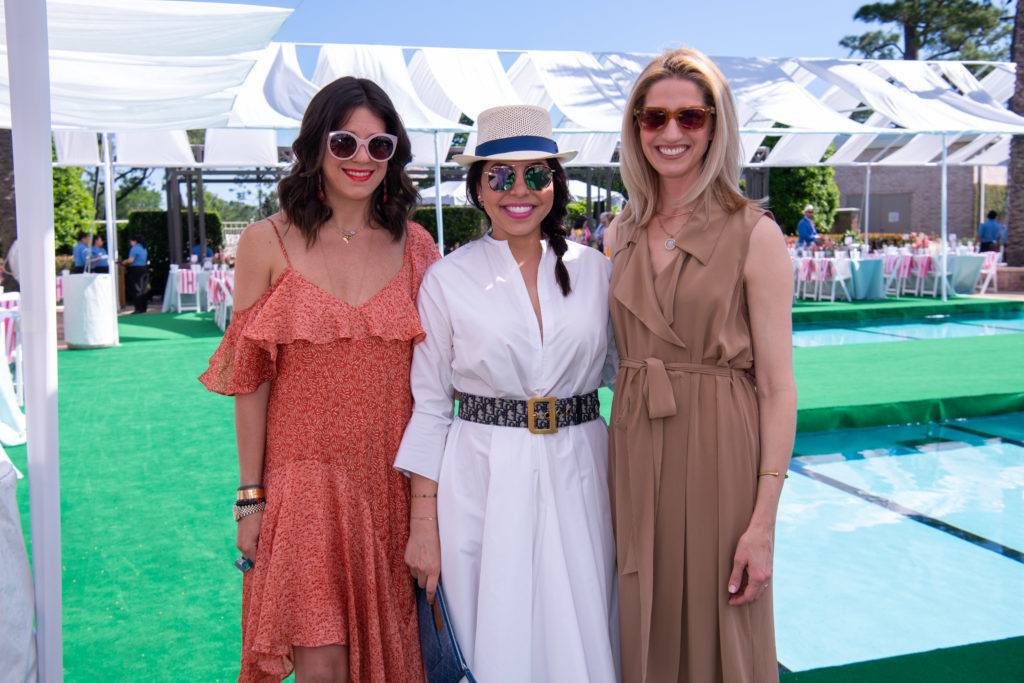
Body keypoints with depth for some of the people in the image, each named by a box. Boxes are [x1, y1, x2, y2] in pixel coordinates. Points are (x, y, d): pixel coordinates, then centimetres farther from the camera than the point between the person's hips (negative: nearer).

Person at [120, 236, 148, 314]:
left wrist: (124, 262, 2)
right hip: (144, 269, 8)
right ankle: (144, 308, 15)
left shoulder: (134, 249, -12)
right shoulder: (144, 249, 14)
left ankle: (138, 309, -7)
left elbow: (131, 260, -18)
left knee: (136, 290, -4)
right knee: (144, 290, 10)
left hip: (136, 270, -8)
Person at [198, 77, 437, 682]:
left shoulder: (416, 245, 4)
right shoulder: (268, 243, -2)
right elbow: (250, 380, -1)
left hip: (395, 482, 2)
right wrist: (251, 495, -2)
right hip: (308, 476, -2)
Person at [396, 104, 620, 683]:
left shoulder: (596, 271, 4)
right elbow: (430, 406, 0)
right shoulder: (448, 279, -2)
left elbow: (623, 377, 11)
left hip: (578, 477, 2)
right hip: (481, 483, -2)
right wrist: (423, 522, -3)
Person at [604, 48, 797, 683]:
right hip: (636, 451, 5)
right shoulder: (621, 235, 8)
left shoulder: (755, 234, -7)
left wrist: (764, 521, -14)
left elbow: (778, 387, -10)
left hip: (720, 449, -4)